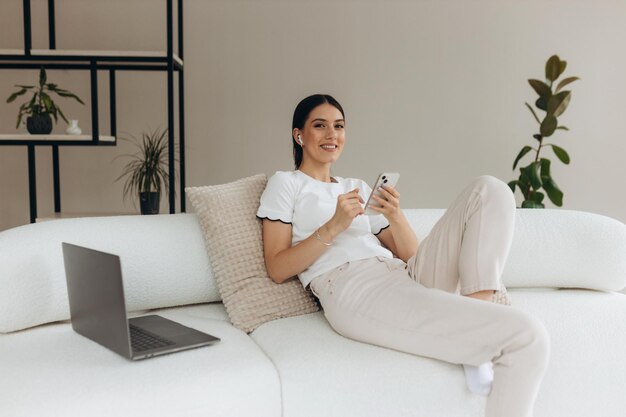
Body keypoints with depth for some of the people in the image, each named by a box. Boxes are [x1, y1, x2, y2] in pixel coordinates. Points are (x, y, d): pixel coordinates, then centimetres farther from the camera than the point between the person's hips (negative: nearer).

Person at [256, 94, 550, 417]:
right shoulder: (285, 183, 12)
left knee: (490, 190, -6)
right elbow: (277, 269, 0)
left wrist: (396, 217, -2)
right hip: (354, 290, -7)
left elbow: (410, 255, 19)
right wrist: (334, 226, -10)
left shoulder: (358, 187, 27)